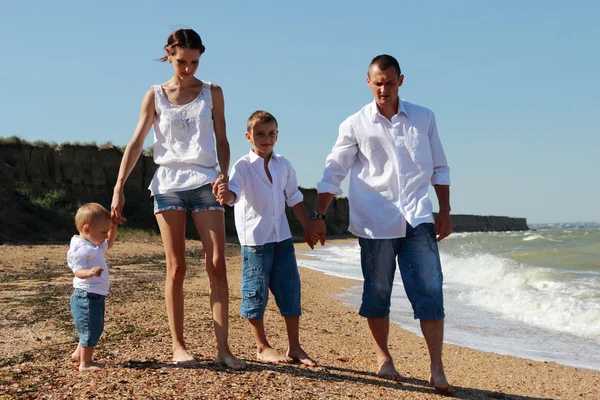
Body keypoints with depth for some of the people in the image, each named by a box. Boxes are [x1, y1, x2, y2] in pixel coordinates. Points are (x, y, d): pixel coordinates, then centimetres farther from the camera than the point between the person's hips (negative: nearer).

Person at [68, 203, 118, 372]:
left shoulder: (95, 246, 12)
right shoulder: (81, 249, -19)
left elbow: (109, 244, 32)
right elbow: (78, 271, -28)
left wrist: (113, 227, 17)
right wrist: (89, 272, -49)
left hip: (96, 296, 11)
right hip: (86, 296, -11)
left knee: (96, 329, 22)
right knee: (90, 331, -6)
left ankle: (79, 354, 36)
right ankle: (85, 363, 2)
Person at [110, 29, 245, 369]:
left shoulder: (212, 93, 9)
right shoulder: (155, 96, 7)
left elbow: (221, 140, 11)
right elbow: (136, 143, 6)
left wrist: (224, 174, -7)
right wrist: (119, 187, -1)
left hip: (205, 182, 0)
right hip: (168, 183, 0)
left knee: (217, 264, -8)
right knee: (176, 267, 0)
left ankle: (223, 347, -5)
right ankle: (178, 346, 8)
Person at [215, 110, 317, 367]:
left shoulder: (283, 165, 8)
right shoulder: (243, 166, -7)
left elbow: (294, 199, 17)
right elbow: (234, 191, -24)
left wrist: (308, 229, 18)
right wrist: (226, 195, -48)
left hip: (282, 237, 5)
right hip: (255, 238, -5)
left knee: (291, 289, 5)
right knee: (256, 291, 2)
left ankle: (294, 347, 15)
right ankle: (262, 347, 16)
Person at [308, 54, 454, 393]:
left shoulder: (424, 118, 7)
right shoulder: (356, 125, 2)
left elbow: (440, 168, 12)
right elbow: (334, 172, 3)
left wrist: (445, 212, 8)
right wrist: (319, 216, -3)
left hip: (418, 219, 1)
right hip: (376, 222, -1)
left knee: (430, 292, -5)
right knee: (377, 294, 7)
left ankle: (437, 369, 0)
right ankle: (384, 359, 23)